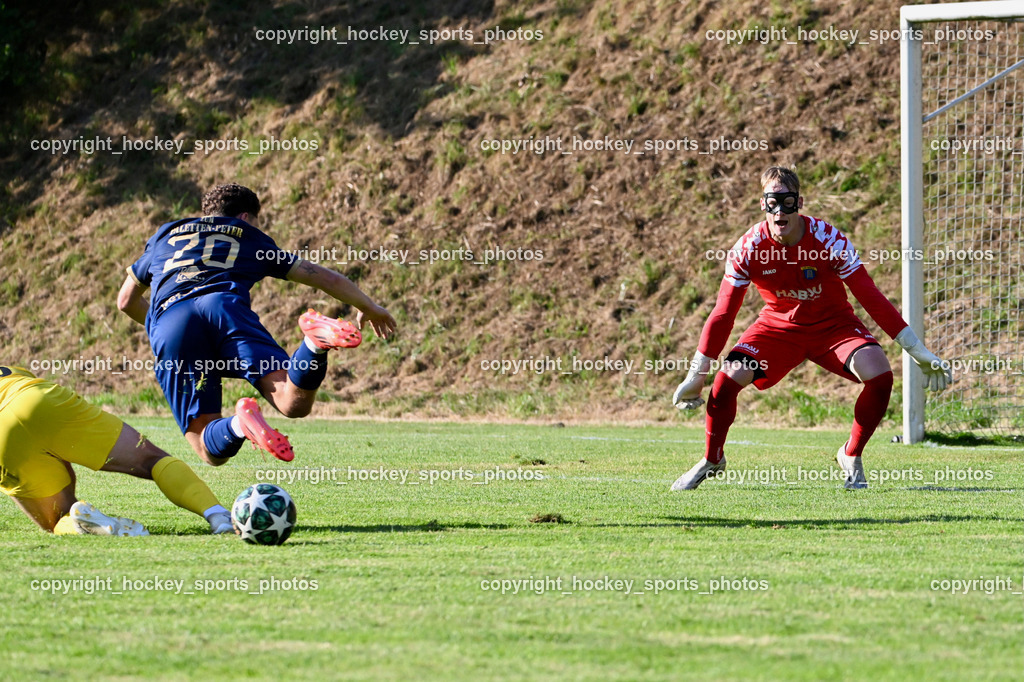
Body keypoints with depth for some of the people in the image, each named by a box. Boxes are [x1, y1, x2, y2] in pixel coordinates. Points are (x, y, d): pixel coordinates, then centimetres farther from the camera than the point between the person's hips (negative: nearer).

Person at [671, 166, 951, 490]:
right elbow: (723, 314, -12)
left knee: (879, 374, -27)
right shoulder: (749, 248, -20)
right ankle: (711, 460, 6)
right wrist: (696, 376, -10)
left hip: (833, 325, -1)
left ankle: (851, 457, -2)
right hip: (778, 325, 1)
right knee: (727, 379, -21)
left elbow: (872, 299, -18)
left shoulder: (828, 240, -24)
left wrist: (918, 351, -19)